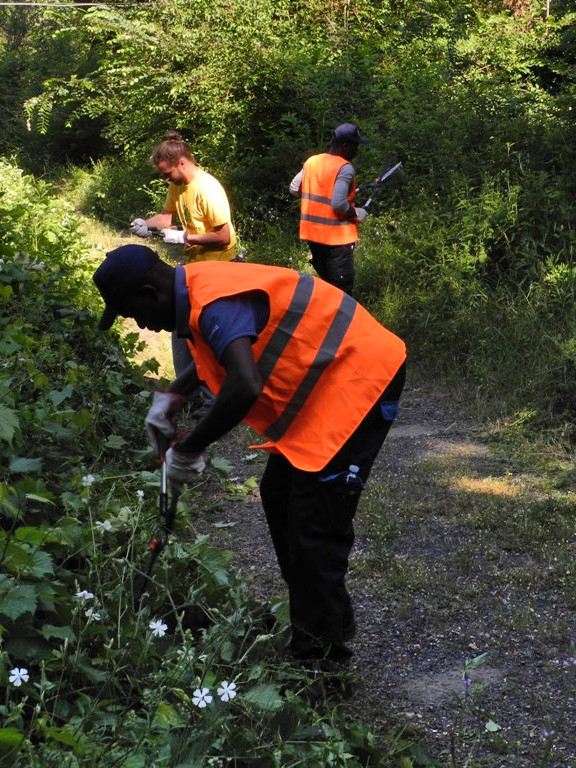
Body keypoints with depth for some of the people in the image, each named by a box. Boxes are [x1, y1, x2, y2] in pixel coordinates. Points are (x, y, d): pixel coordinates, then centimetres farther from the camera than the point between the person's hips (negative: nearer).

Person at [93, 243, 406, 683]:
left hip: (358, 378, -11)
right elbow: (226, 351, 28)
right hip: (333, 381, 11)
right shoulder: (202, 286, 7)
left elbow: (245, 388, -39)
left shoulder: (215, 303, -25)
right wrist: (172, 396, 17)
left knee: (314, 526, -9)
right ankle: (330, 625, 28)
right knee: (280, 497, 16)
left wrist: (189, 448, -25)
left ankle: (319, 655, 3)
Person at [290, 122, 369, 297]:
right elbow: (338, 204, -25)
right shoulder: (345, 168, -17)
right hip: (336, 237, -8)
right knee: (342, 290, -2)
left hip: (312, 233, 8)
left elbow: (294, 188, 12)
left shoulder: (311, 161, 5)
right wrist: (357, 214, -7)